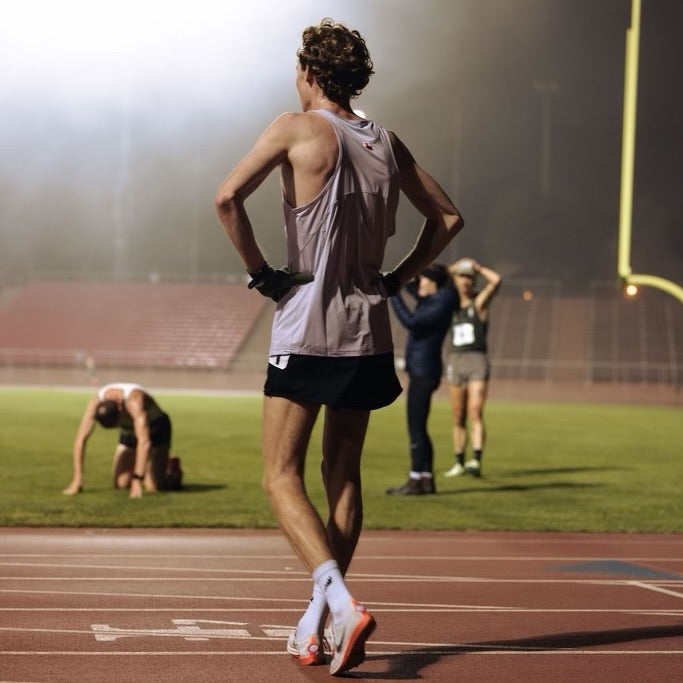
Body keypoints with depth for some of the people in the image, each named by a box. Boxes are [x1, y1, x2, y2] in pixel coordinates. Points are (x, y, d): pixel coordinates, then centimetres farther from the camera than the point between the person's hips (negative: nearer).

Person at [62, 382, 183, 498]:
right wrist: (77, 481, -27)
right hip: (128, 430, 5)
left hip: (156, 428, -5)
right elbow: (80, 439, -24)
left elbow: (144, 441, -47)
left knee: (153, 485, -19)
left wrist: (137, 481, -50)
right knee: (121, 484, -9)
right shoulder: (96, 402, -27)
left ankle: (172, 469, 13)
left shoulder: (134, 400, -41)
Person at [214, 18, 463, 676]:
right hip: (368, 333, 5)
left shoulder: (297, 128, -5)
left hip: (305, 331, -5)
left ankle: (342, 603, -21)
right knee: (343, 477, 13)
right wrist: (394, 280, 15)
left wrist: (260, 272, -7)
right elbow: (447, 217, 17)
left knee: (282, 478, -2)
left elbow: (227, 197, -17)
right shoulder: (387, 143, 11)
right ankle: (315, 626, 17)